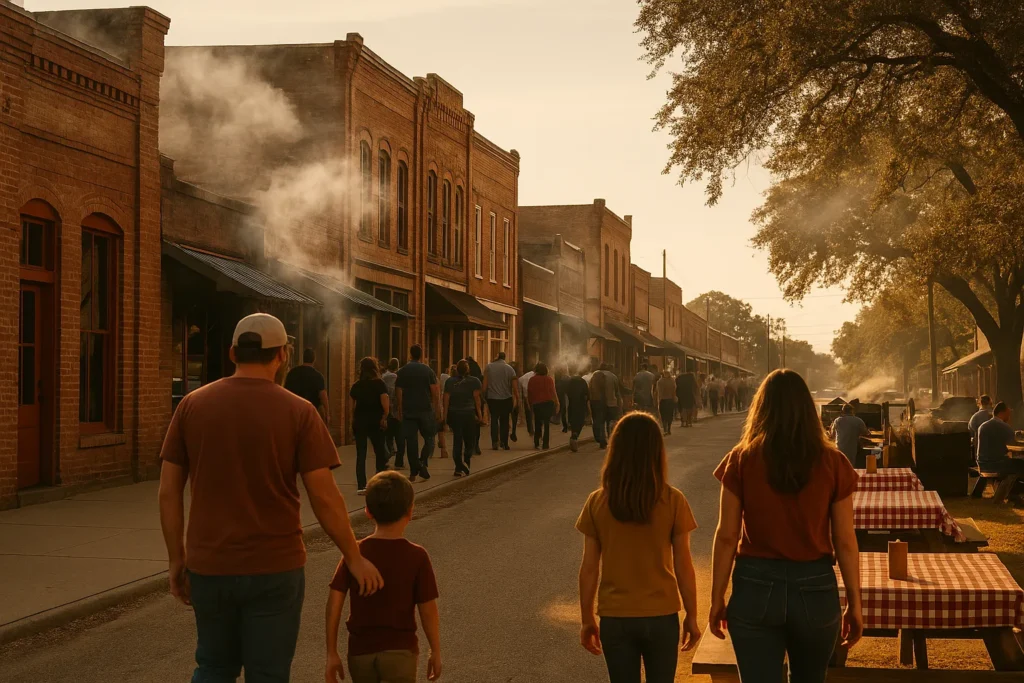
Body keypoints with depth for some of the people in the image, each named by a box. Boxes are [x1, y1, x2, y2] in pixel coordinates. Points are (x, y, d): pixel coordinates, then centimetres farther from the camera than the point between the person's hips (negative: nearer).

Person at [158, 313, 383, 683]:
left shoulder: (192, 405, 0)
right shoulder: (298, 412, -8)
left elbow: (168, 492, 1)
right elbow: (325, 498, -10)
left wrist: (176, 557, 11)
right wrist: (355, 558, 2)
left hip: (209, 567, 3)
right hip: (274, 568, -2)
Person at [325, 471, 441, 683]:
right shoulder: (417, 556, -10)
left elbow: (334, 604, -5)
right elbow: (428, 610, -7)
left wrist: (332, 653, 2)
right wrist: (436, 651, 6)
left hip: (360, 650, 3)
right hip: (400, 650, -3)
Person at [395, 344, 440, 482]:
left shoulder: (402, 371, 2)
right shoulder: (427, 370, -4)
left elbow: (398, 392, 3)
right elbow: (435, 392, -6)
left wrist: (400, 410, 11)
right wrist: (438, 410, 1)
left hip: (408, 410, 2)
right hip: (425, 409, -2)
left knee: (411, 441, 5)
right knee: (429, 438, 10)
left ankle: (413, 472, 5)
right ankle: (423, 462, -12)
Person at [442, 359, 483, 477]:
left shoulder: (450, 381, 3)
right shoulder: (474, 381, -2)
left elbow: (446, 399, -1)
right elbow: (477, 398, -6)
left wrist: (444, 415, 3)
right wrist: (480, 414, -2)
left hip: (453, 414, 2)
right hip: (469, 413, -2)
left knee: (457, 440, 8)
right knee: (470, 441, 9)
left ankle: (458, 467, 4)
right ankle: (466, 460, -15)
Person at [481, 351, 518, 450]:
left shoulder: (489, 367, -2)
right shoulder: (509, 369, -1)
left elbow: (485, 384, -4)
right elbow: (514, 387, -2)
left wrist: (484, 396, 4)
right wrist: (517, 400, 4)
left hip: (492, 398, 0)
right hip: (506, 398, 0)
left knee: (494, 419, 9)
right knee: (504, 420, 11)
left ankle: (495, 441, -7)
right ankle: (504, 443, 12)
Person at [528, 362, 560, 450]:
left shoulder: (532, 379, -1)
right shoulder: (549, 379, -4)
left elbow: (529, 393, 1)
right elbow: (553, 392, -5)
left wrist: (530, 404, 11)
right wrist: (556, 403, 3)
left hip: (536, 404, 1)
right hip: (548, 403, -1)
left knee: (537, 424, 16)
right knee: (547, 424, 5)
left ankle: (536, 443, 10)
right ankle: (546, 444, 1)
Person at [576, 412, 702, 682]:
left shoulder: (597, 503, -7)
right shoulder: (673, 501, -10)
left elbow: (589, 569, -4)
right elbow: (683, 566, -6)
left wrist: (587, 619, 8)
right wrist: (691, 616, 5)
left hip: (615, 618, 1)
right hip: (661, 616, 0)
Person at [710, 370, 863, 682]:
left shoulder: (741, 460, -5)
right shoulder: (833, 463, -4)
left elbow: (726, 536, -5)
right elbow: (845, 541, -3)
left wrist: (717, 599, 4)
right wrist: (854, 604, 7)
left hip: (755, 587, -1)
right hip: (815, 588, 2)